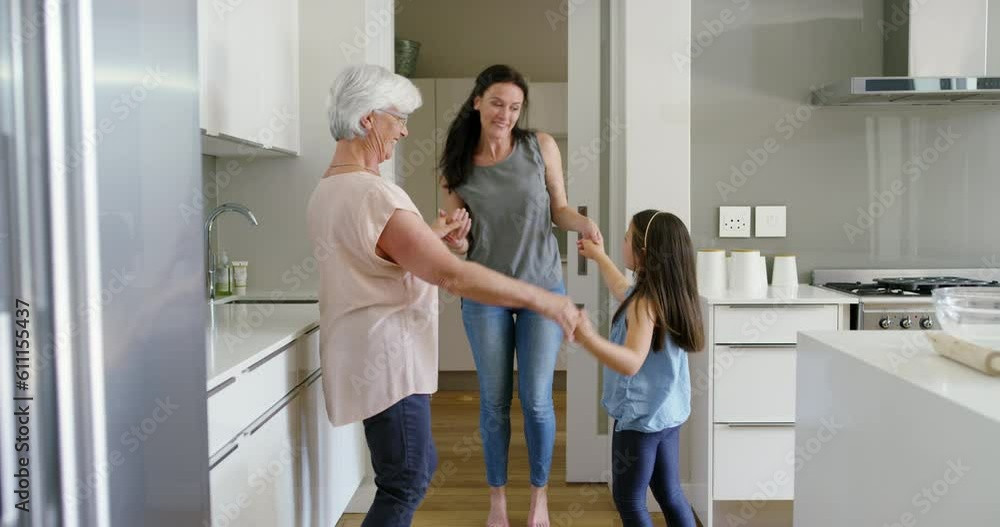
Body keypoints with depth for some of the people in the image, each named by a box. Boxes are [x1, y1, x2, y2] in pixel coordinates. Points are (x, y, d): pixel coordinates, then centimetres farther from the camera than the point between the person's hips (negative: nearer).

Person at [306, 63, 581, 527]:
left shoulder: (327, 189, 10)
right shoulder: (373, 195, -23)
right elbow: (452, 275, -26)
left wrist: (431, 236, 8)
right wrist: (542, 299, -20)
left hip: (370, 355, 11)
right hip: (387, 360, -10)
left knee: (419, 466, 21)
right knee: (404, 486, 1)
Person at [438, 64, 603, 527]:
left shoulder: (541, 146, -4)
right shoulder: (458, 163, -2)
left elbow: (558, 209, 5)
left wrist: (583, 223, -17)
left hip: (543, 288, 0)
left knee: (536, 400, 2)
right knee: (494, 402, 9)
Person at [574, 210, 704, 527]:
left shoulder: (646, 302, -24)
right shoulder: (668, 292, 4)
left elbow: (632, 362, -34)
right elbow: (622, 290, 25)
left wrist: (589, 339, -49)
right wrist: (599, 256, 37)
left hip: (640, 415, -9)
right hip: (667, 412, 9)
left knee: (629, 500, 5)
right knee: (671, 495, 18)